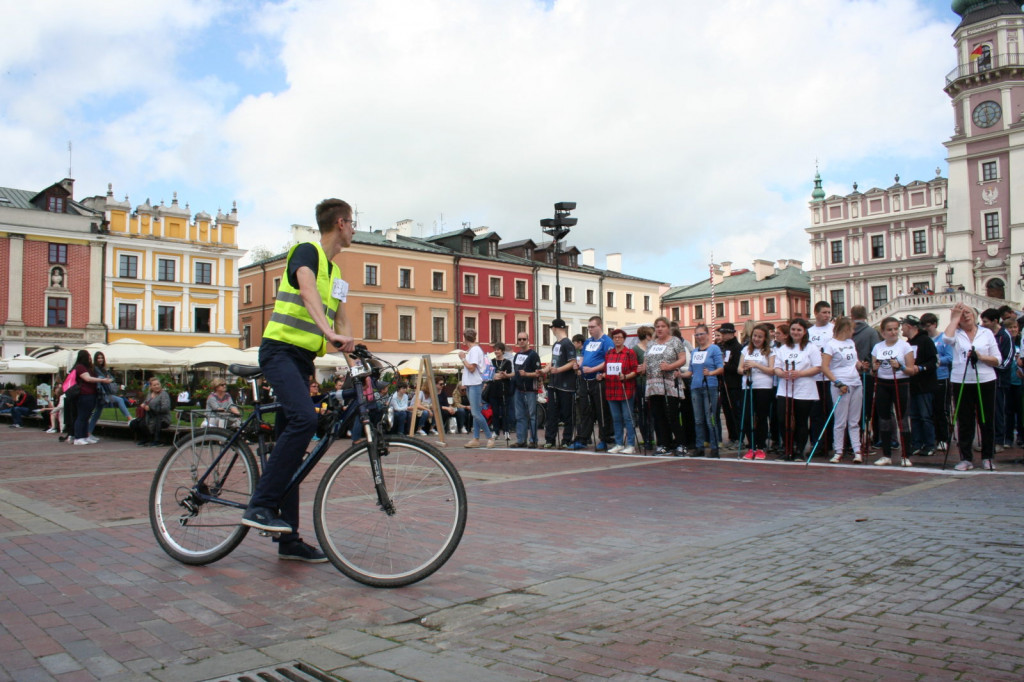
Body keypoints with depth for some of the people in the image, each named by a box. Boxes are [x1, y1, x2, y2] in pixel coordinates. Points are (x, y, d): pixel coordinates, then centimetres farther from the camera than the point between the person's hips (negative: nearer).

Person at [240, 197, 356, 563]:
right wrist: (329, 332, -40)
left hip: (303, 358, 9)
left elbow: (340, 319, 19)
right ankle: (260, 505, -24)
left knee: (292, 439, 6)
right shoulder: (307, 251, -4)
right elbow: (307, 290, -24)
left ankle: (289, 539, 8)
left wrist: (351, 348, 0)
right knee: (304, 418, -30)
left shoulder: (335, 272, 21)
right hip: (281, 350, -8)